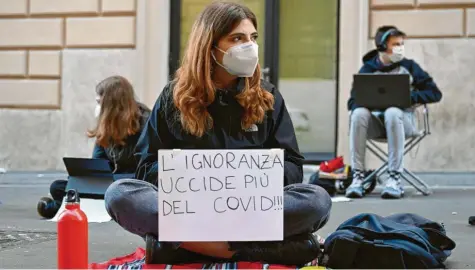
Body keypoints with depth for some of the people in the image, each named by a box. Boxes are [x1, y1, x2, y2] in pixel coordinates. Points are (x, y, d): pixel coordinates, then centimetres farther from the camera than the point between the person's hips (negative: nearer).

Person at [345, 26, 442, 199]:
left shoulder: (409, 67, 10)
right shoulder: (367, 69, 10)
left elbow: (435, 93, 4)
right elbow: (353, 101, 3)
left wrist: (408, 97, -11)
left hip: (403, 118, -1)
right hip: (375, 121, 1)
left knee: (392, 113, -37)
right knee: (359, 114, -32)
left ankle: (395, 178, -39)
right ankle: (357, 177, -34)